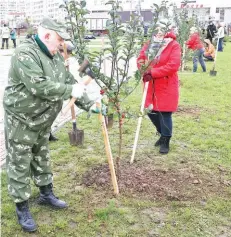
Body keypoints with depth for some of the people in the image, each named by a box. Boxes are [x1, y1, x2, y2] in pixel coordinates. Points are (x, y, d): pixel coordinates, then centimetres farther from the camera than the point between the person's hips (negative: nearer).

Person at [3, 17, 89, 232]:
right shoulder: (25, 54, -25)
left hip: (43, 119, 9)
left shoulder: (55, 56, 5)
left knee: (42, 158, 22)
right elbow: (40, 87, -34)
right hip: (21, 120, -9)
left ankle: (46, 194, 40)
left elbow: (68, 80, 10)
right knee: (20, 165, 4)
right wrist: (71, 91, -26)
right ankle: (22, 208, 17)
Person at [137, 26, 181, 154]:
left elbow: (173, 66, -20)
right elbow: (140, 59, 6)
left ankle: (165, 141, 17)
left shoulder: (174, 45, -10)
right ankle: (163, 134, 36)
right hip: (151, 85, 6)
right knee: (151, 111, 12)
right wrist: (145, 72, -15)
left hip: (167, 86, -6)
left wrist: (153, 72, -23)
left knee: (165, 113, 0)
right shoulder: (149, 43, 8)